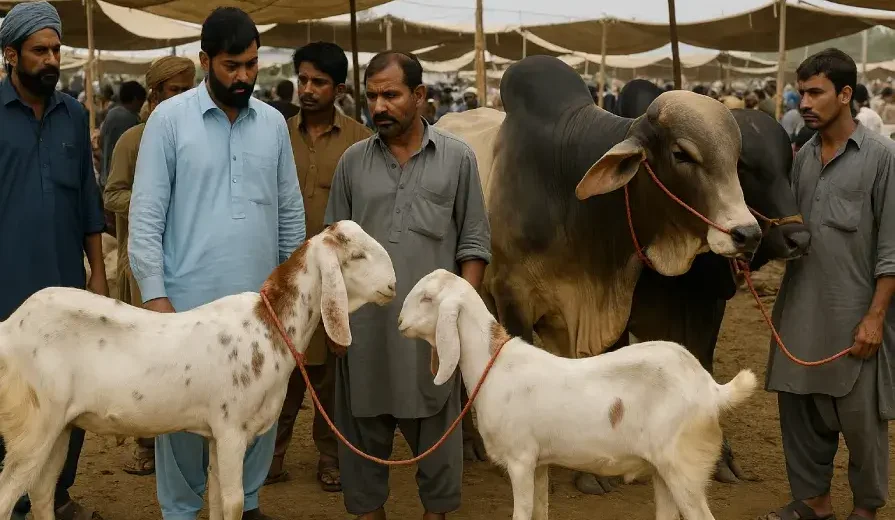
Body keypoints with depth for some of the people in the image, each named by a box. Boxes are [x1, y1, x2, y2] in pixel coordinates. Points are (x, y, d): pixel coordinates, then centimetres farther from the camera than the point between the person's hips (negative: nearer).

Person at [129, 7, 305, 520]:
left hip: (259, 301, 3)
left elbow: (291, 210, 12)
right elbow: (146, 214, -7)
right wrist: (155, 294, -12)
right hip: (189, 301, -3)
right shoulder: (169, 119, -4)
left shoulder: (274, 122, 7)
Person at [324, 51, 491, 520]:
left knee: (435, 427, 7)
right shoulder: (353, 161, 7)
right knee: (364, 425, 10)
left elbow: (474, 241, 2)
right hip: (364, 320, 2)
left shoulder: (457, 157, 2)